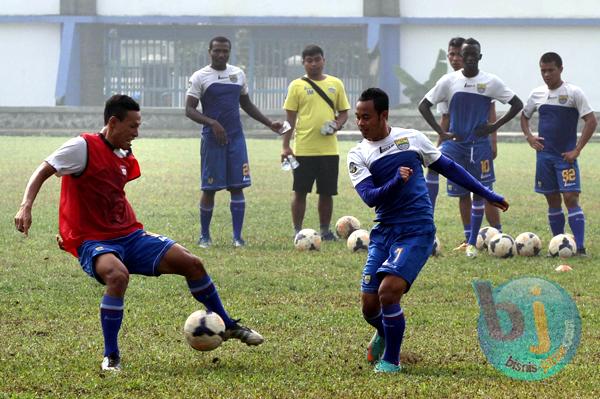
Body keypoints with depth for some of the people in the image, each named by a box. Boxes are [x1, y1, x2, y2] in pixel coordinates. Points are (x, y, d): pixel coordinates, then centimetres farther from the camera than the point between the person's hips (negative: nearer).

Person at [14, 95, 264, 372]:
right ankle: (111, 357, -25)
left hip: (129, 235, 7)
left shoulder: (126, 159, 11)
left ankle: (227, 326, 23)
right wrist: (26, 206, -26)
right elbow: (43, 172, -11)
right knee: (118, 275, -39)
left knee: (191, 263, 1)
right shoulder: (84, 147, -11)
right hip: (92, 242, -7)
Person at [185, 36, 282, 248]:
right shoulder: (199, 77, -3)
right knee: (209, 188, 0)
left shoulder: (238, 74, 11)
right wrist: (212, 123, -22)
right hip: (212, 138, -4)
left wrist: (269, 123, 17)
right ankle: (204, 236, 13)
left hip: (235, 137, 4)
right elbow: (189, 110, -7)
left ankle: (237, 236, 1)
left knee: (237, 186, -2)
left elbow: (246, 104, 23)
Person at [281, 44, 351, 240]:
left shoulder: (335, 84, 8)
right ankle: (298, 230, 10)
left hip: (329, 149, 2)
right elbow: (290, 117, 1)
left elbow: (343, 112, 13)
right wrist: (286, 146, -5)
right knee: (300, 191, 2)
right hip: (303, 149, -2)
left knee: (327, 192, 6)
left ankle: (325, 230, 17)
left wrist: (337, 124, -10)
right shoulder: (297, 86, 1)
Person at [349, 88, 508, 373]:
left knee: (388, 291, -21)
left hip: (417, 230, -3)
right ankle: (384, 334, 36)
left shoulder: (411, 138, 3)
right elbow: (369, 197, -10)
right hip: (384, 231, 3)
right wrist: (396, 182, -29)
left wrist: (486, 194, 14)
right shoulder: (358, 155, 3)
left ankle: (391, 359, -2)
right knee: (369, 304, 0)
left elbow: (448, 167, 13)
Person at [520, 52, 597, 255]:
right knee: (552, 201, 8)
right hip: (544, 154, 5)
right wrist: (529, 136, 5)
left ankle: (580, 248, -17)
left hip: (566, 155, -5)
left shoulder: (573, 93, -6)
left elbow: (591, 121, -9)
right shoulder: (537, 94, 8)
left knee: (570, 198, -14)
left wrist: (577, 150, -13)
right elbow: (524, 116, 25)